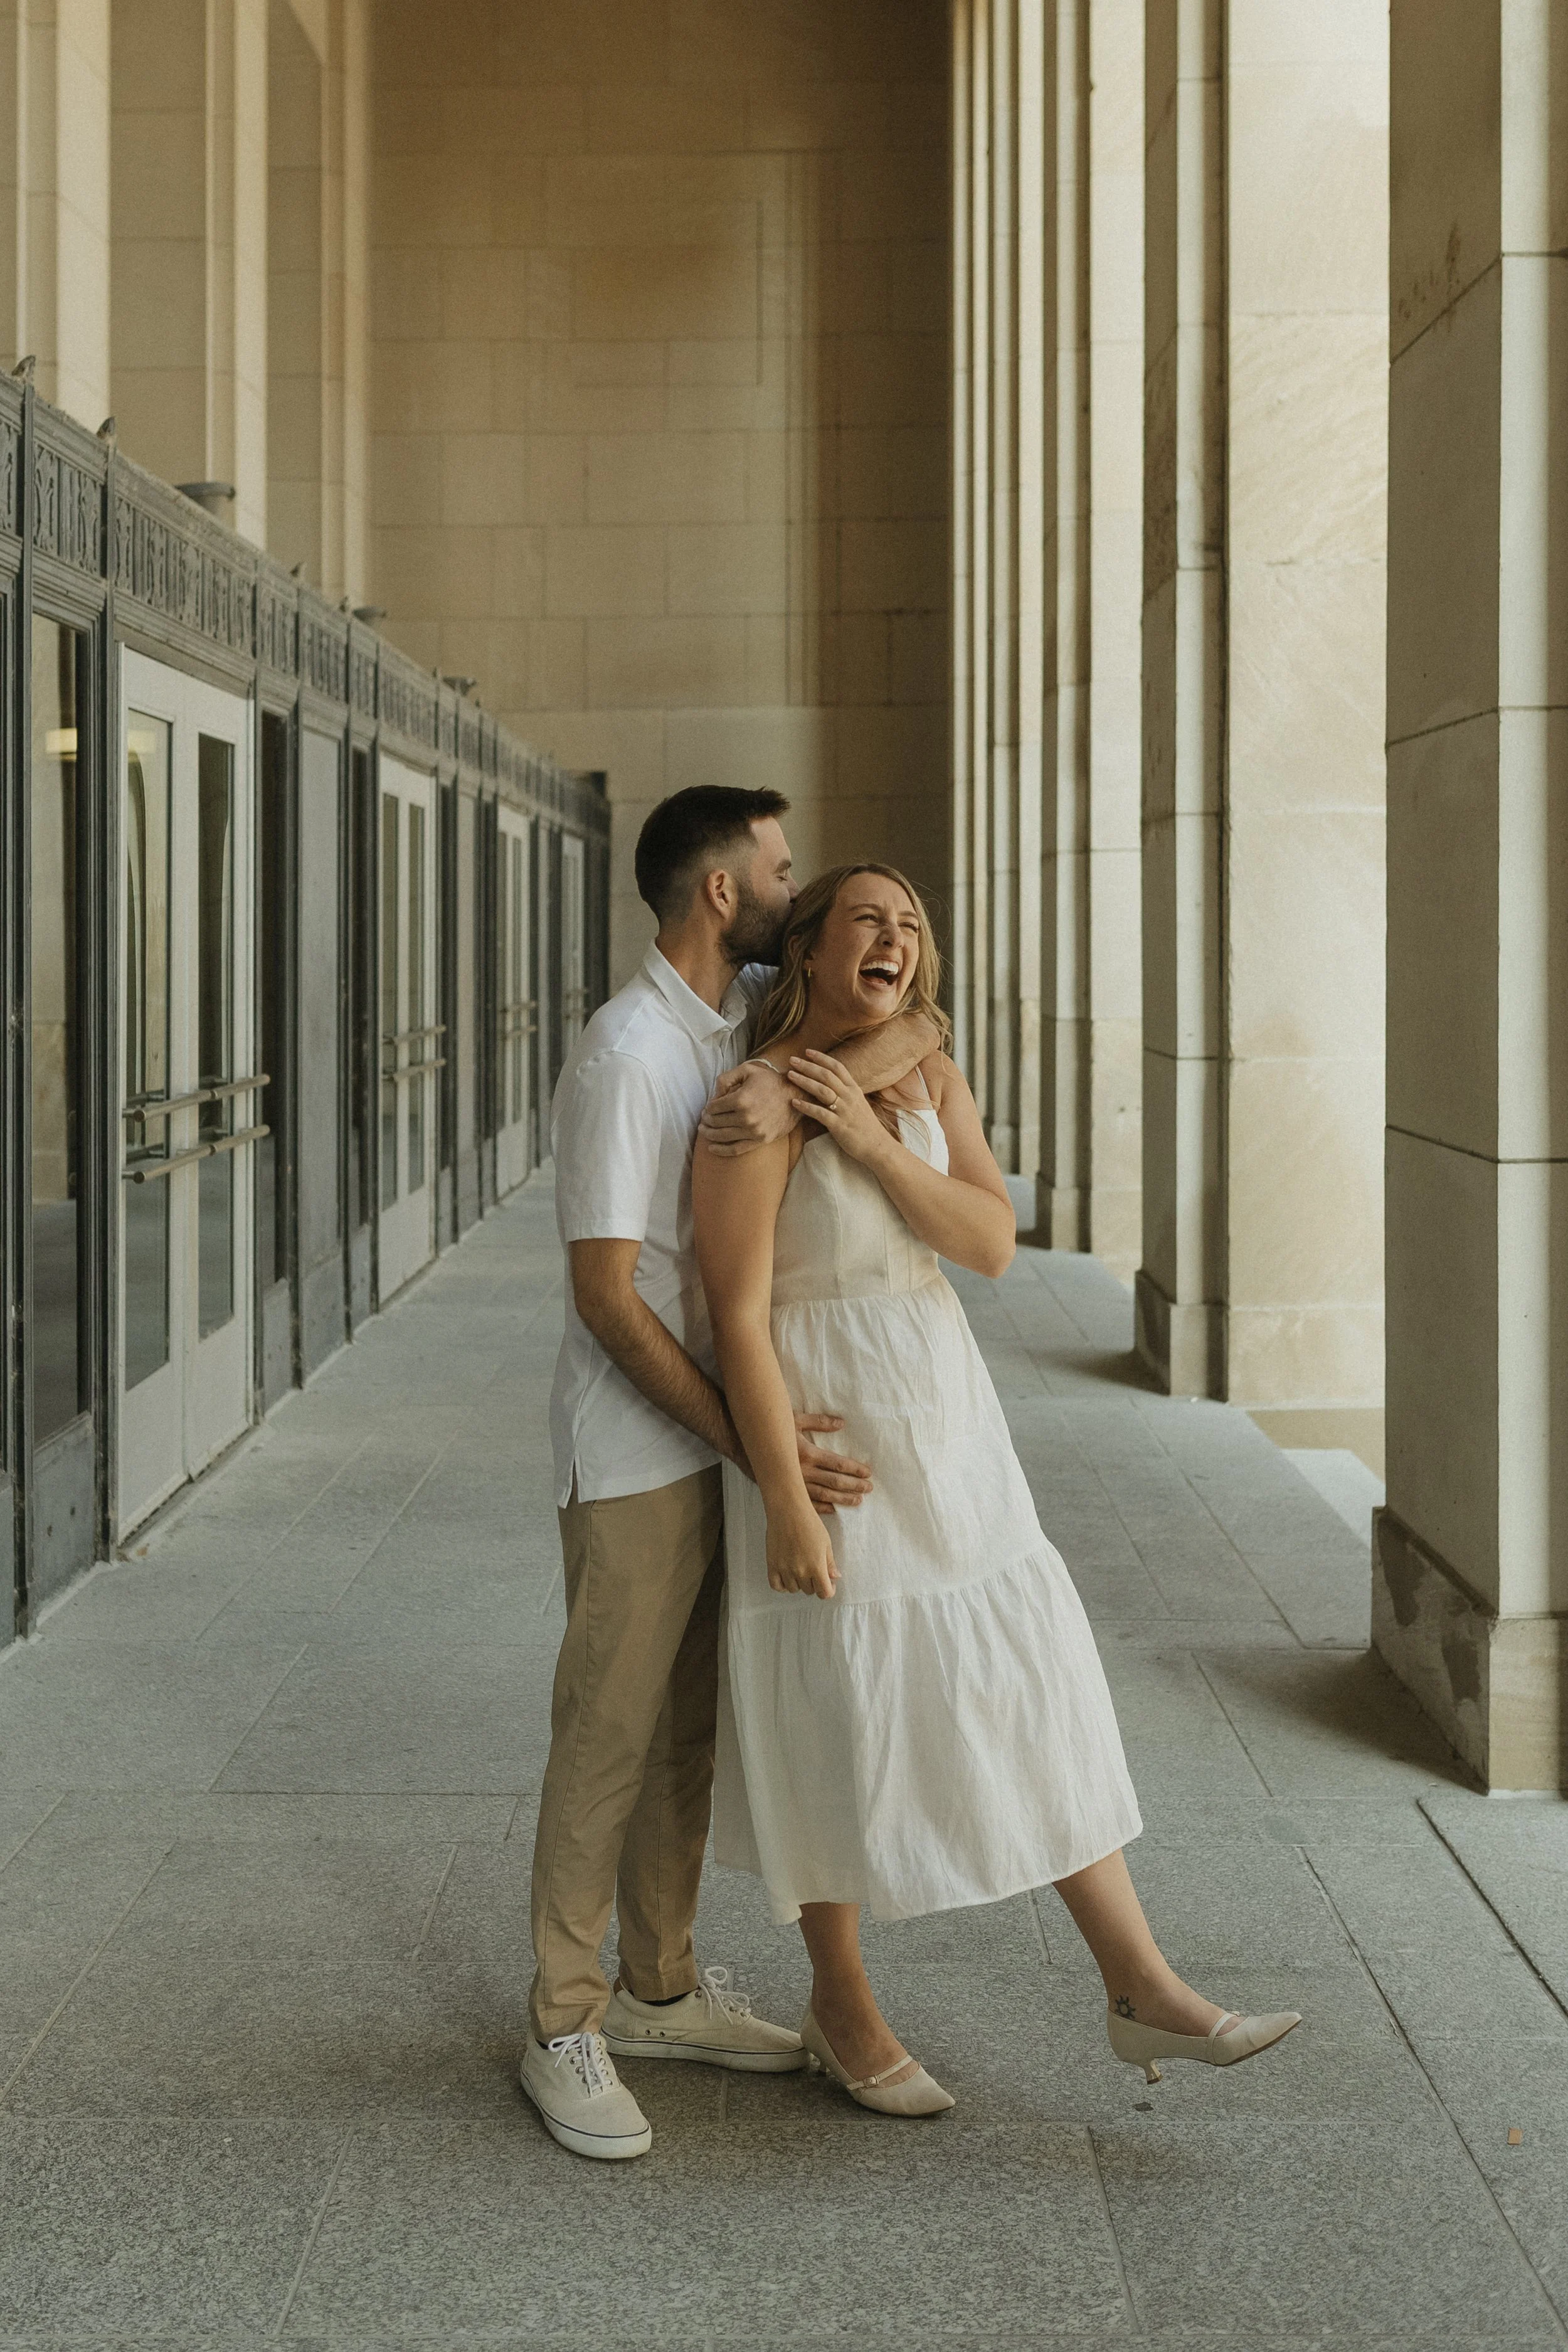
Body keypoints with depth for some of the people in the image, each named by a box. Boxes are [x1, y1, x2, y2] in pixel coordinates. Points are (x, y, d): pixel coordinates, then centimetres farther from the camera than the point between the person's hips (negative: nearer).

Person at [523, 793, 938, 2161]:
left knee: (689, 1729, 15)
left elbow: (917, 1033, -6)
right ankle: (564, 2030, 10)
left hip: (730, 1429, 8)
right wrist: (756, 1443, -22)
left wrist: (804, 1088, -25)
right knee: (608, 1734, -1)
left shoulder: (756, 1006, 5)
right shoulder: (628, 1058, -19)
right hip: (638, 1446, -8)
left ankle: (659, 1992, 27)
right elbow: (606, 1296, -20)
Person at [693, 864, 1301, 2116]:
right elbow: (738, 1316, -17)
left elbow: (994, 1243, -5)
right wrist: (787, 1506, -19)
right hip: (822, 1425, -7)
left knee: (1037, 1683, 6)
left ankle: (1141, 1987, 13)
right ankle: (842, 2006, 25)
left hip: (944, 1416, 7)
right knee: (838, 1717, 5)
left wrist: (874, 1142, -18)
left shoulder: (933, 1083, 5)